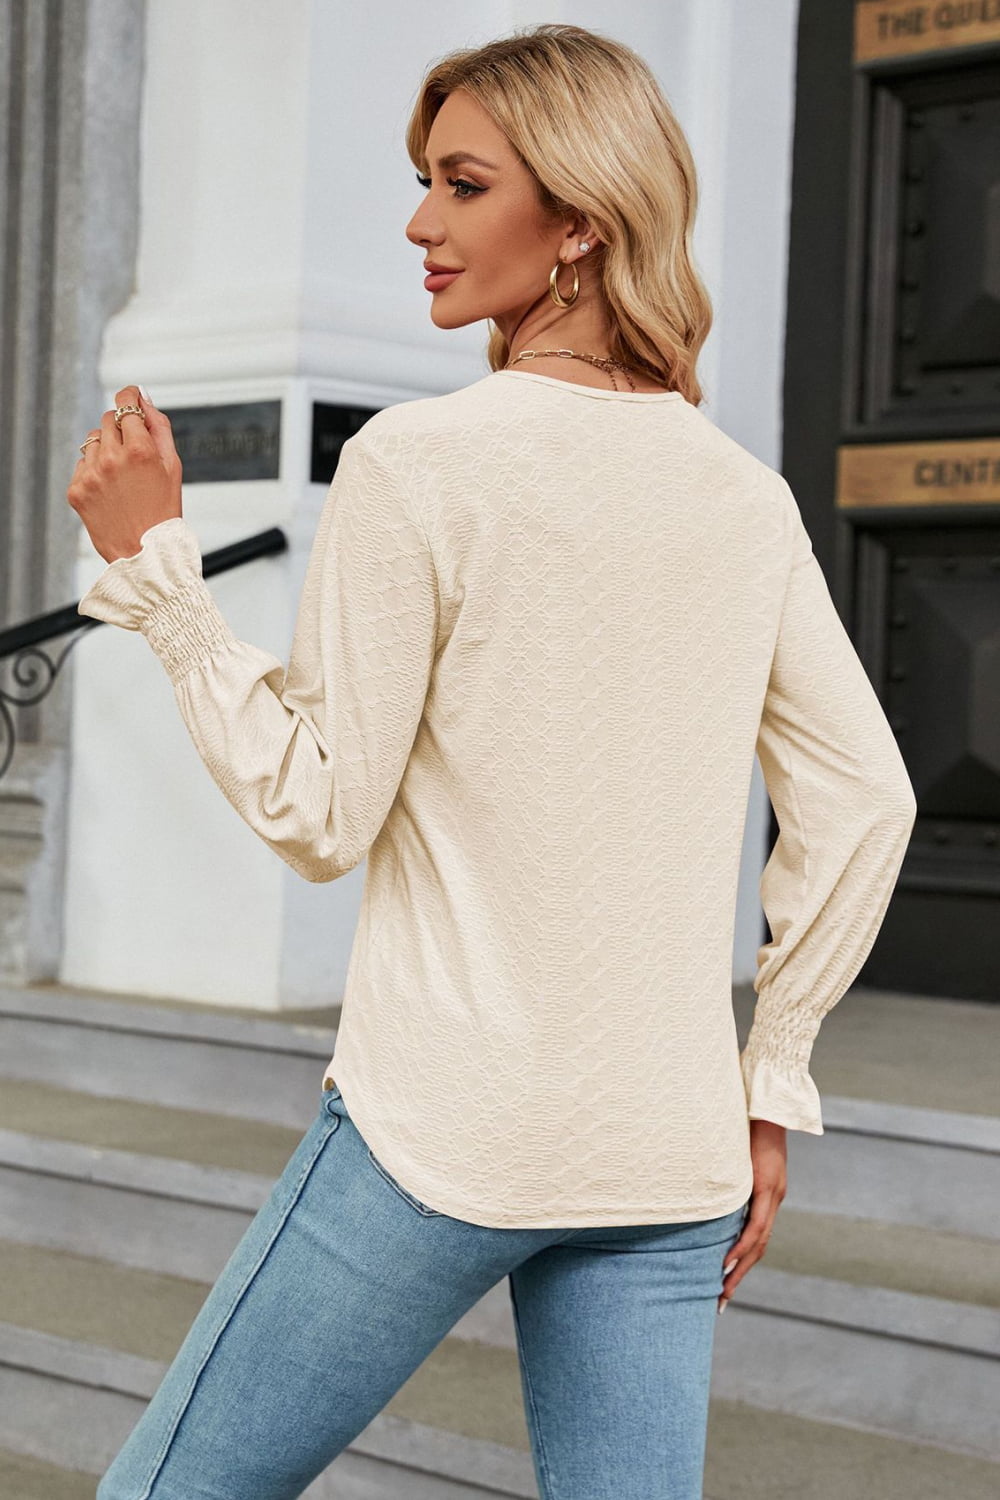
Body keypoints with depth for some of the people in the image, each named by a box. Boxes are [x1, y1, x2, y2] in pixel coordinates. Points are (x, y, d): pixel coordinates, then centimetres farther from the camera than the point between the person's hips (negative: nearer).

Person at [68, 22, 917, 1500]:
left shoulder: (417, 463, -11)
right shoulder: (745, 497, 6)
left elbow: (317, 816, -9)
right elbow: (865, 800, 9)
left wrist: (153, 564, -5)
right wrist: (772, 1079, 15)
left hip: (435, 1135, -5)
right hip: (670, 1157, 6)